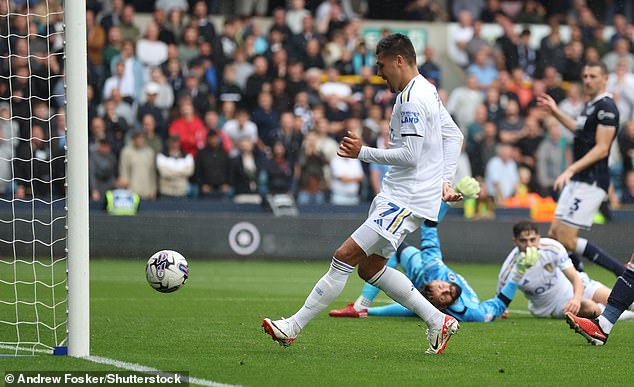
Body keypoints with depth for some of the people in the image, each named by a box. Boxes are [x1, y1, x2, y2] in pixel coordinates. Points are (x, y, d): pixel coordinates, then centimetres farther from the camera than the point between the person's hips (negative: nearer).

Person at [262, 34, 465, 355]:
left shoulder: (413, 99, -17)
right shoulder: (426, 91, 16)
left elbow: (411, 156, -23)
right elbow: (454, 136, 23)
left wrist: (363, 152, -15)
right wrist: (444, 180, 18)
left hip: (407, 201, -11)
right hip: (394, 195, 11)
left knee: (345, 256, -13)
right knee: (369, 268, 13)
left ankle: (292, 328, -12)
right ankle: (438, 321, 15)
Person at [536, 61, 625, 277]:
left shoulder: (606, 107, -13)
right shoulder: (590, 105, 16)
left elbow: (602, 149, -20)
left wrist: (571, 170, -26)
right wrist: (555, 112, 34)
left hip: (591, 182, -10)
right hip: (577, 180, 10)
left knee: (566, 240, -14)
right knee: (555, 235, 8)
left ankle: (626, 274, -12)